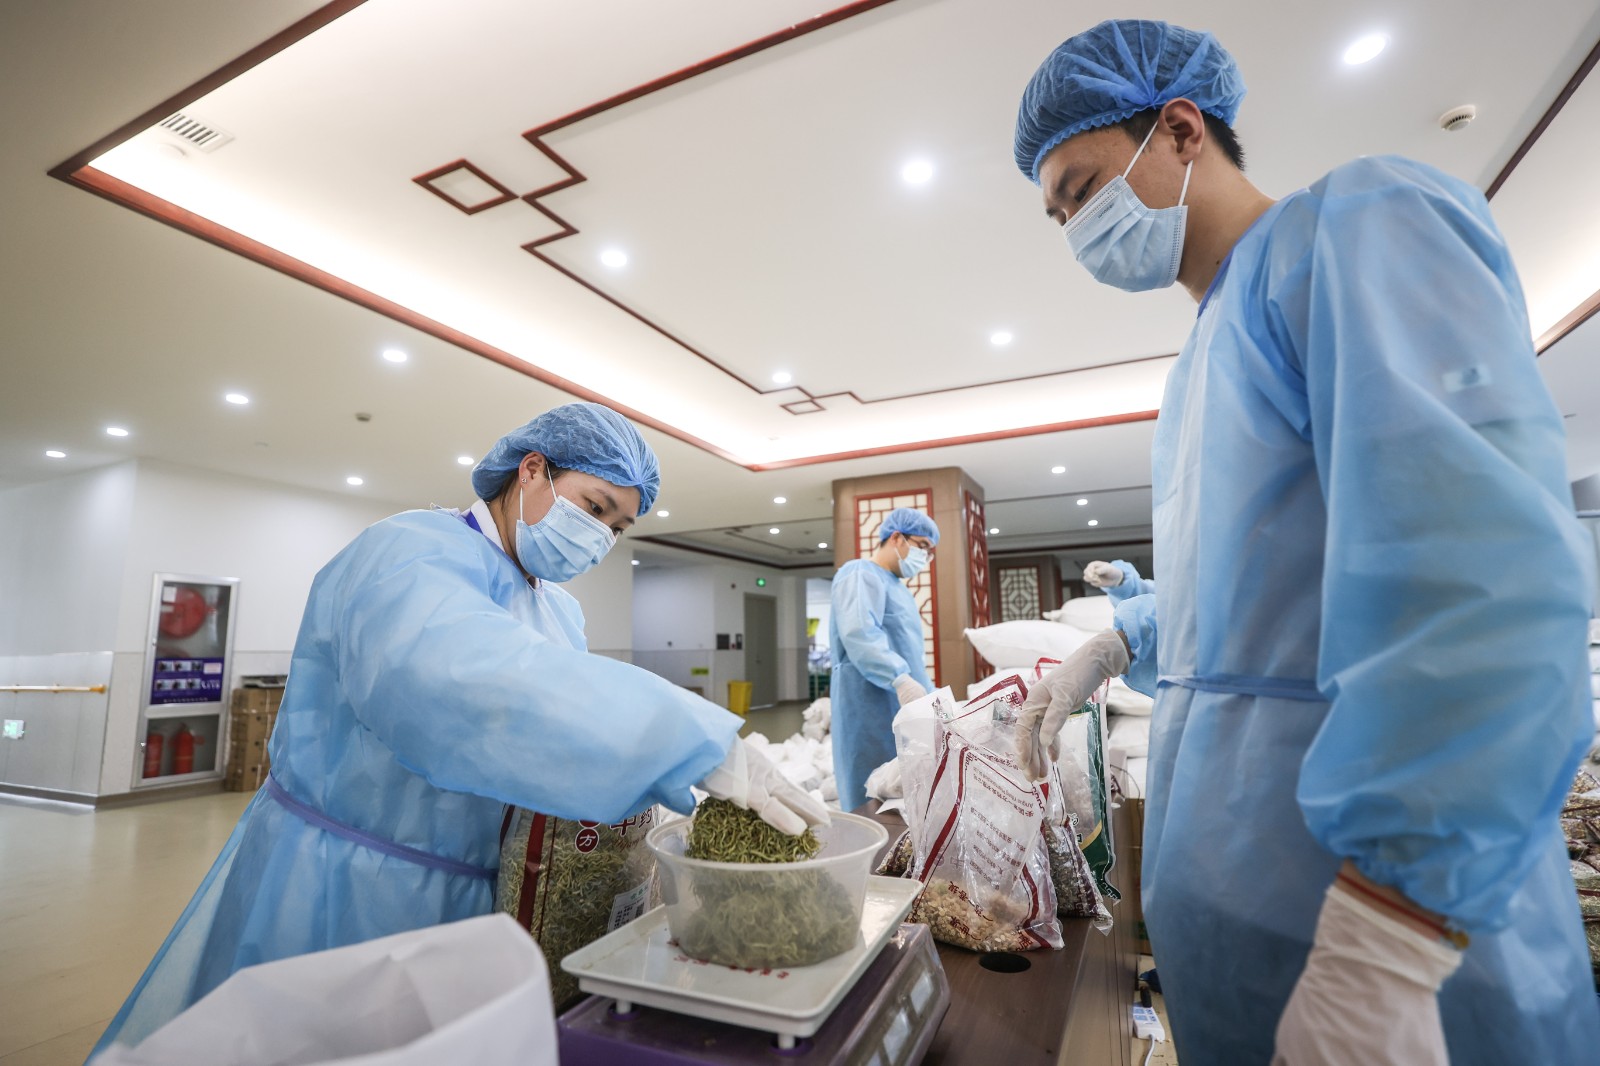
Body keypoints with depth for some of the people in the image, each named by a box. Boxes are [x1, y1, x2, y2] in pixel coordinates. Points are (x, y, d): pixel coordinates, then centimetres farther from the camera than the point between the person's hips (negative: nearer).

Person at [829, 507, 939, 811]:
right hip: (872, 710, -10)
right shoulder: (861, 575, -9)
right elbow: (859, 634, -27)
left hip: (903, 710, 10)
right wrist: (900, 678, -37)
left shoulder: (897, 586, 23)